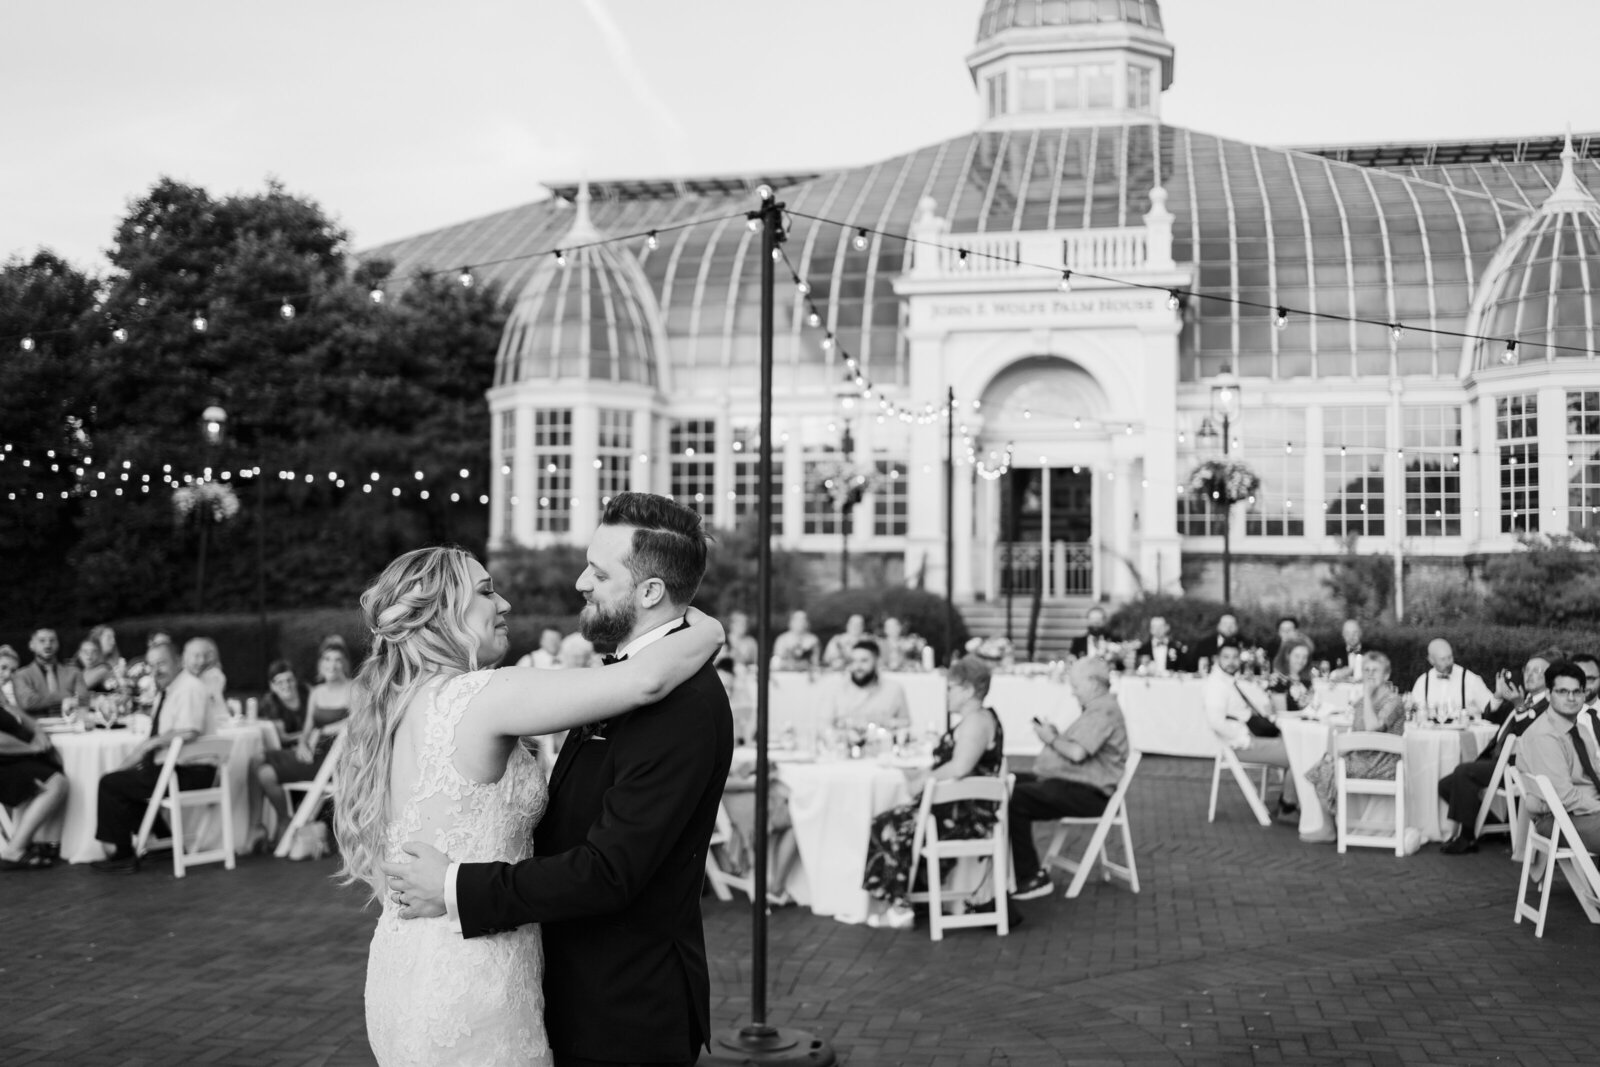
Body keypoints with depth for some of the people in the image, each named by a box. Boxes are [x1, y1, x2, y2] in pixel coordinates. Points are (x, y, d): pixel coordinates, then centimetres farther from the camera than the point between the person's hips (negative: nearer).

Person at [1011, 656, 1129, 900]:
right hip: (1074, 783, 11)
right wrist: (1054, 735, 5)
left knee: (1016, 799, -23)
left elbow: (1077, 753, -24)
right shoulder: (1098, 708, 20)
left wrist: (1052, 739, -8)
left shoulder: (1104, 711, -14)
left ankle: (1031, 877, -14)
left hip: (1089, 793, -11)